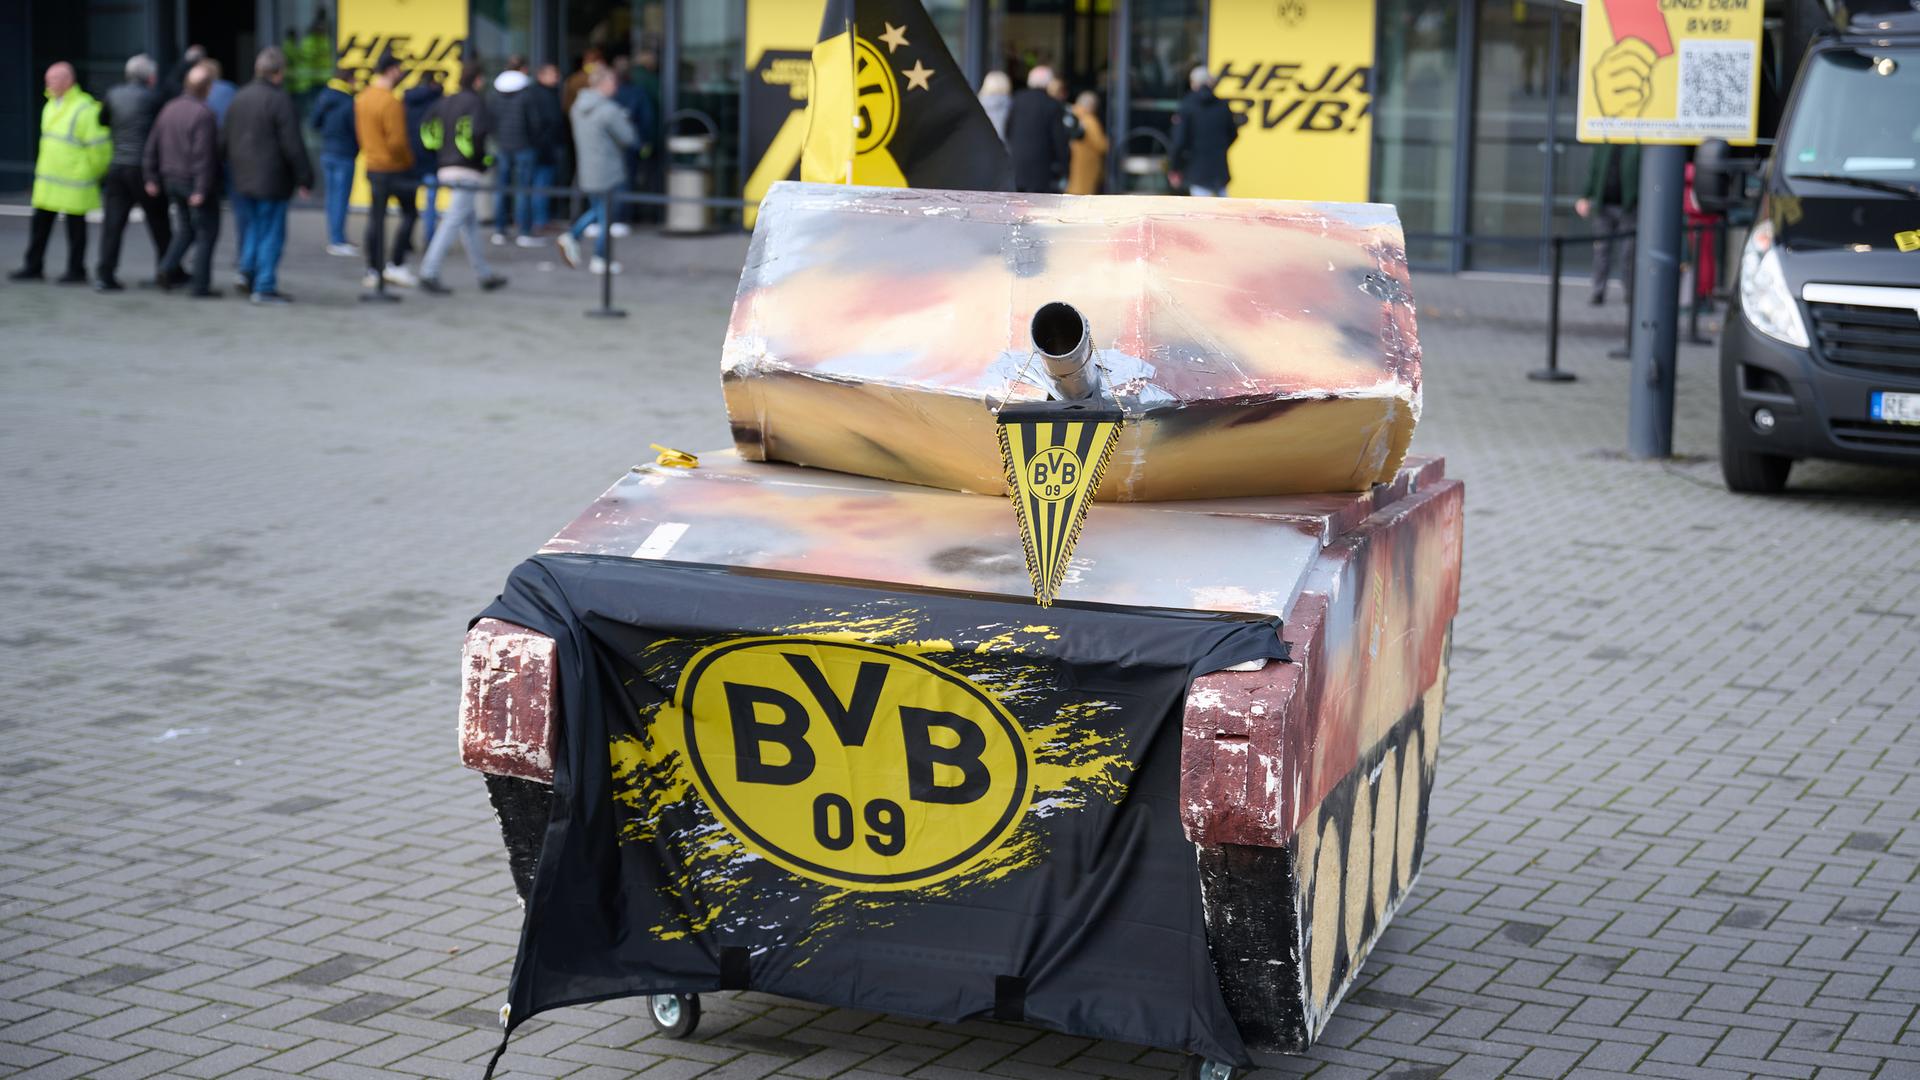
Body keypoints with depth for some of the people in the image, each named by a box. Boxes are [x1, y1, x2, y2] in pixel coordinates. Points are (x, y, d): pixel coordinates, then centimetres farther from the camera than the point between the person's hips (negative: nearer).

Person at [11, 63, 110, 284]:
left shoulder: (85, 109, -15)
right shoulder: (51, 105, 12)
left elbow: (99, 146, -15)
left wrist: (94, 173, -7)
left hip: (74, 182, -8)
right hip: (47, 179, 8)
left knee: (75, 226, 2)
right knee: (41, 223, 10)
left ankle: (76, 271, 11)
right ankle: (34, 267, 18)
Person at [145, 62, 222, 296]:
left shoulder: (169, 109, 6)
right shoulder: (203, 114, -19)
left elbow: (152, 147, 10)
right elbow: (203, 154, -23)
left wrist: (152, 178, 16)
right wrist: (202, 189, -21)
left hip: (172, 180, 7)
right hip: (195, 181, -7)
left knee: (185, 229, 22)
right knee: (206, 233, 3)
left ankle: (168, 269, 8)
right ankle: (201, 286, 1)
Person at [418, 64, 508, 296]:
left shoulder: (445, 102, 14)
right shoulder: (476, 102, -9)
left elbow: (428, 128, 11)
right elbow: (477, 134, -23)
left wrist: (440, 159, 16)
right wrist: (483, 160, -8)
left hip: (447, 170, 8)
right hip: (468, 171, -8)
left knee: (470, 222, 16)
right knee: (453, 222, -8)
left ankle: (484, 274, 23)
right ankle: (429, 274, -12)